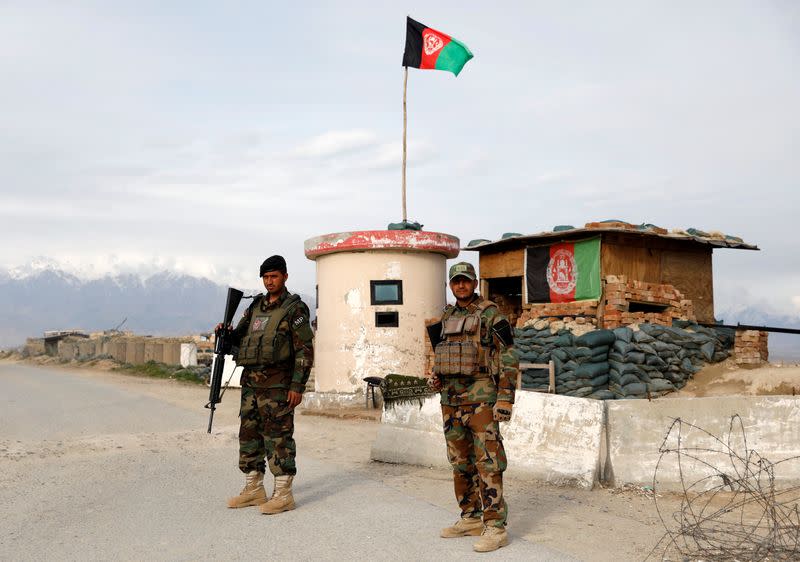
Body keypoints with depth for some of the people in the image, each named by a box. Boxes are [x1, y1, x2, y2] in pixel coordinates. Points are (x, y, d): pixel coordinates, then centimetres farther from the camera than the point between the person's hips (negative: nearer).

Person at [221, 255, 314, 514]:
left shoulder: (295, 309, -5)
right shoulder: (256, 307, 16)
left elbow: (305, 350, -10)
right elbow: (239, 337, 22)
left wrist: (297, 386, -16)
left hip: (276, 385, -7)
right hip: (250, 383, 7)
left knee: (278, 437, -6)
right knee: (249, 435, 11)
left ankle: (283, 494, 0)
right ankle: (253, 490, 22)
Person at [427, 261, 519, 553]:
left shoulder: (490, 314, -6)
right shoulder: (447, 318, 15)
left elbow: (508, 357, -10)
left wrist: (505, 397, -17)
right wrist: (435, 377, 6)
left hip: (481, 397, -7)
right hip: (450, 398, 7)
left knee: (487, 462, -7)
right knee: (460, 461, 12)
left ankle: (496, 527, -3)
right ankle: (471, 518, 23)